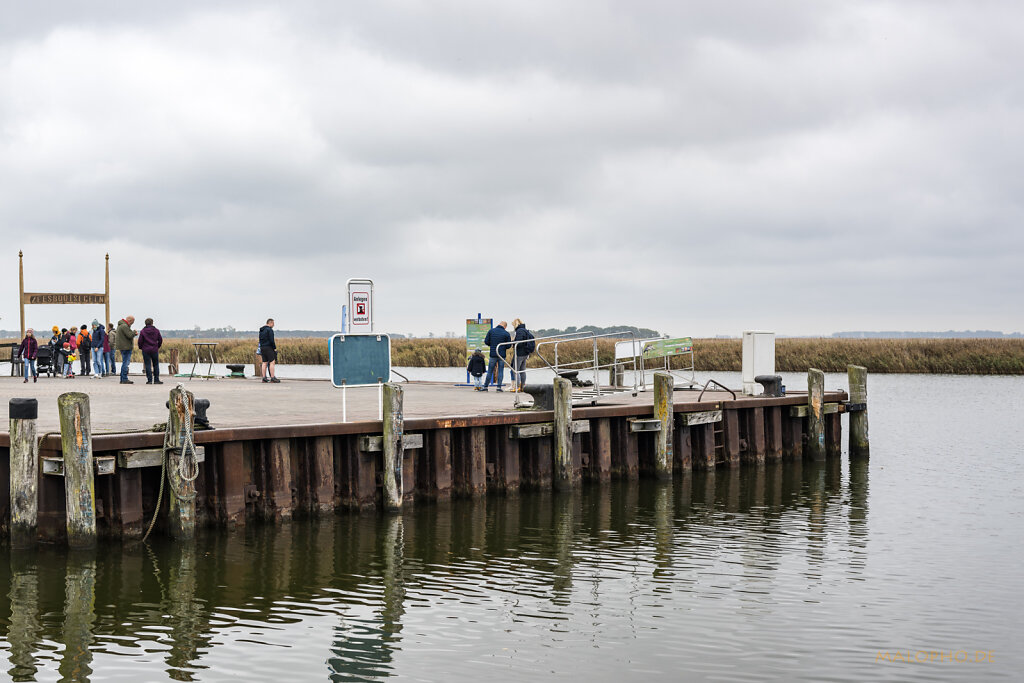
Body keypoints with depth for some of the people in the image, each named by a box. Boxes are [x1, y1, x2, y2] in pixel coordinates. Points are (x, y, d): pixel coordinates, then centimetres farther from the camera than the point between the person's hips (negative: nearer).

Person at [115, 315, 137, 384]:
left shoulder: (121, 325, 17)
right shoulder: (124, 326, -18)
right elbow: (130, 335, -22)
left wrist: (133, 333, 6)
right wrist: (134, 332, -4)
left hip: (123, 347, 11)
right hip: (125, 347, -11)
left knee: (125, 362, 16)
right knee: (126, 362, -8)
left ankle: (122, 379, 19)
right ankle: (124, 379, -8)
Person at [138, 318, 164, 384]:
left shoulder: (143, 331, -5)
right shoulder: (156, 331, 1)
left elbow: (140, 341, -5)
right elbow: (160, 340, 6)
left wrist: (140, 347, 14)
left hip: (146, 350, -1)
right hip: (154, 350, 2)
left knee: (148, 365, 1)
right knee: (156, 365, 11)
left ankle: (149, 380, -4)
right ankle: (156, 380, 9)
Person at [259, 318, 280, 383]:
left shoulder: (261, 330, 16)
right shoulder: (269, 330, -11)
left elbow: (260, 340, 18)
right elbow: (271, 340, -16)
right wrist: (274, 348, -8)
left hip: (262, 348, 8)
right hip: (268, 348, -8)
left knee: (265, 363, 9)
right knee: (272, 362, -7)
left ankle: (264, 377, 7)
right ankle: (272, 377, -12)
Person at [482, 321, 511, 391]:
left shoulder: (491, 331, 0)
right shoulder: (506, 334, -4)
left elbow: (486, 342, -1)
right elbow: (508, 346, -4)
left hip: (493, 354, 1)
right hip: (502, 355, -1)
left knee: (490, 371, 8)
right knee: (500, 371, 5)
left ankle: (485, 386, 8)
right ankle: (499, 387, -1)